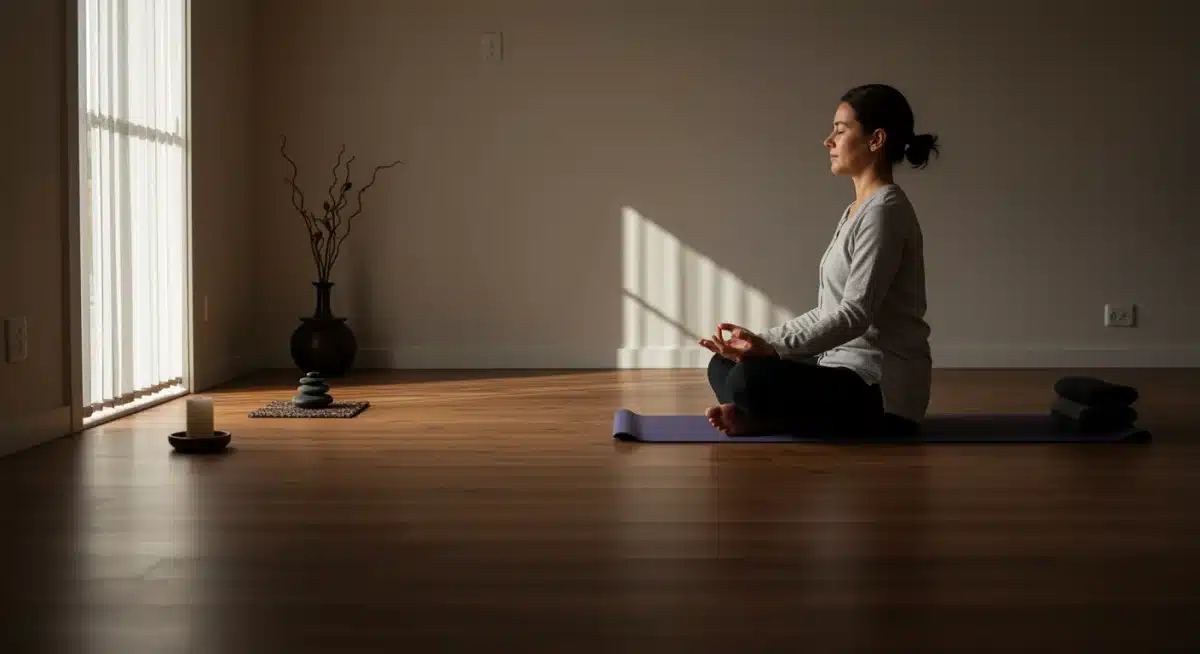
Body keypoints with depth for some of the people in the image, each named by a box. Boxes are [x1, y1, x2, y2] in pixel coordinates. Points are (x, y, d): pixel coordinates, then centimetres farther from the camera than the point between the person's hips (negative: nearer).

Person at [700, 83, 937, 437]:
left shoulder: (885, 210, -15)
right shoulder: (858, 210, 15)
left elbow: (855, 314, -23)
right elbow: (829, 312, 18)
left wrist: (772, 347, -29)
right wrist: (762, 340, 8)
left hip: (882, 388, -10)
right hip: (847, 370, 10)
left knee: (750, 380, -32)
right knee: (723, 365, 12)